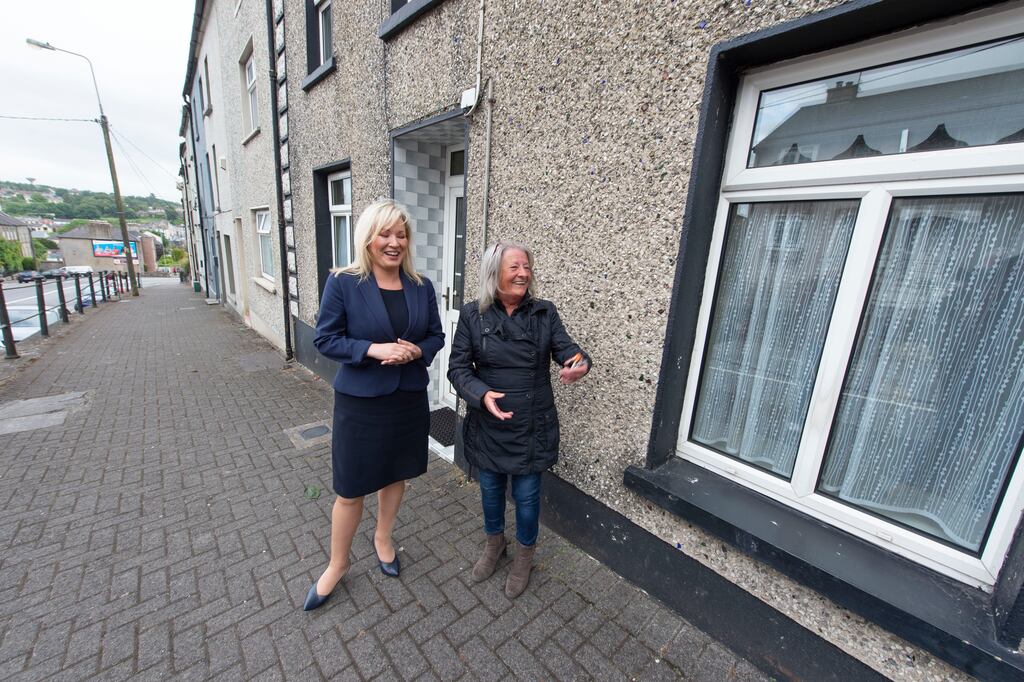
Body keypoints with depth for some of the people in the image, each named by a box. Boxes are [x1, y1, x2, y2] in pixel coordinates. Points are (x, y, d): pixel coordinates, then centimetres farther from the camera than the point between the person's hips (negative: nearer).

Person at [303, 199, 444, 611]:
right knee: (350, 491, 10)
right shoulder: (343, 282, -10)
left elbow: (436, 336, 6)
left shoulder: (422, 287, -1)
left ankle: (383, 537, 50)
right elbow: (324, 339, -9)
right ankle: (337, 564, 38)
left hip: (409, 398, 4)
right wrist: (374, 349, -23)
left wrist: (416, 351, -16)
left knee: (395, 475, 21)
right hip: (360, 401, -3)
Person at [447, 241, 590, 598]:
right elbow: (458, 368, -8)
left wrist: (580, 363, -34)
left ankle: (524, 556, 45)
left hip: (532, 426, 0)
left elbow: (567, 348, -10)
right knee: (490, 489, 22)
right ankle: (494, 543, 53)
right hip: (487, 425, 1)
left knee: (526, 495, 15)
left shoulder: (545, 312, -5)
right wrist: (482, 394, -25)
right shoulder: (472, 315, -8)